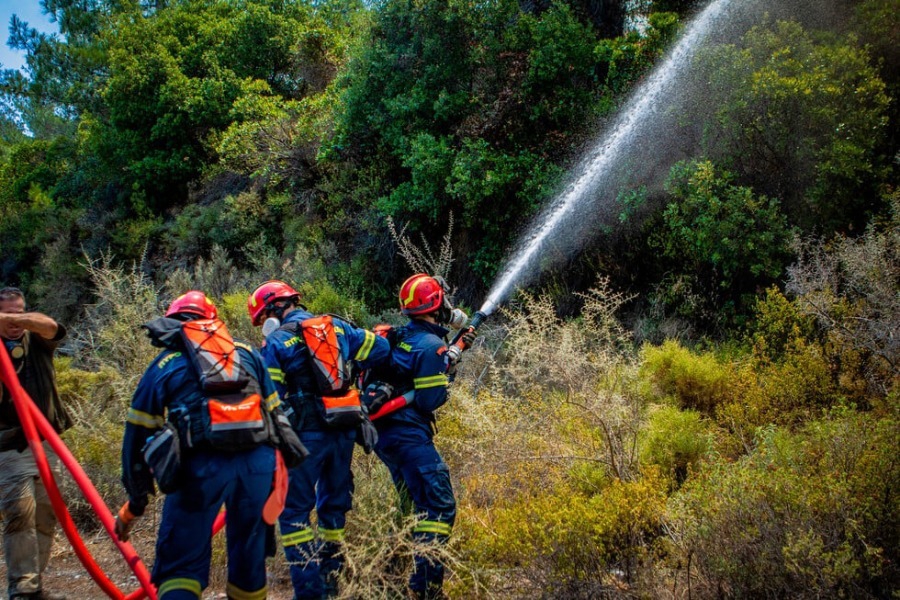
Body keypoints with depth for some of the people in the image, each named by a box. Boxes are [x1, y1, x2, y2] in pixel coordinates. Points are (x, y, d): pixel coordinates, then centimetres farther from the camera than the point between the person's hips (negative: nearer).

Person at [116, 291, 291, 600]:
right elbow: (275, 415, 19)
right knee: (250, 554, 19)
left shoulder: (163, 365, 18)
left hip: (203, 462, -2)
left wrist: (134, 504, 23)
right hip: (258, 460, 3)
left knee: (181, 563, 9)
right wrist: (272, 471, 27)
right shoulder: (248, 353, 23)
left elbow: (137, 438, 16)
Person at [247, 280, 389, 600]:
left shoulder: (276, 342, -6)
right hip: (345, 431, 6)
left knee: (294, 510, 5)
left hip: (307, 435, -5)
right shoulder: (338, 326, 7)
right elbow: (380, 348, 5)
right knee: (334, 505, 18)